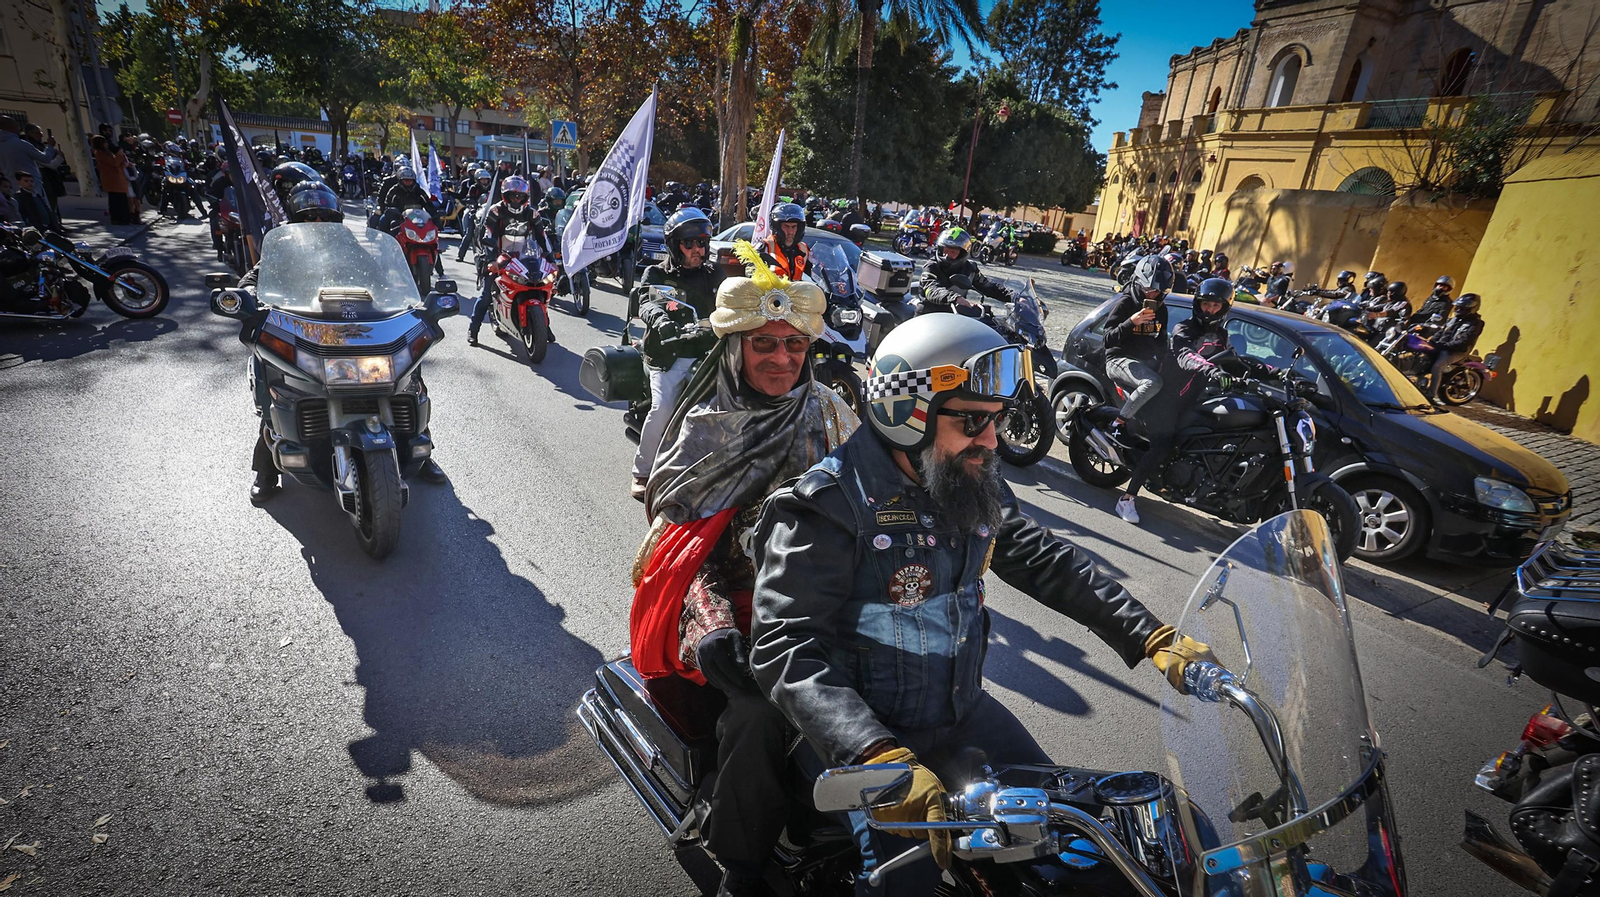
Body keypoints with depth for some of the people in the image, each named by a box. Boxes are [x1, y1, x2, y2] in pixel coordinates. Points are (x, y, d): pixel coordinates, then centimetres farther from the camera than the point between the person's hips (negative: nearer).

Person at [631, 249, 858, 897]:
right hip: (728, 597, -2)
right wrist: (715, 628, -18)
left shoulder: (830, 414, 10)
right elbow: (685, 530, -3)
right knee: (762, 712, -28)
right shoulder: (704, 425, 3)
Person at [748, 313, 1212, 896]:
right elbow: (785, 647, -29)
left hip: (962, 711, 7)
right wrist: (883, 759, -40)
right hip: (855, 733, -6)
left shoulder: (976, 484, 0)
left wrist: (1153, 638, 3)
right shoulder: (827, 504, -24)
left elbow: (1046, 561, 9)